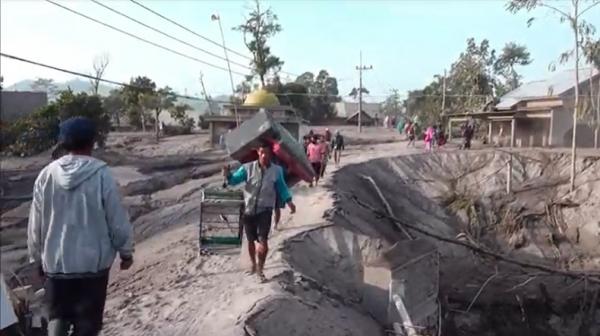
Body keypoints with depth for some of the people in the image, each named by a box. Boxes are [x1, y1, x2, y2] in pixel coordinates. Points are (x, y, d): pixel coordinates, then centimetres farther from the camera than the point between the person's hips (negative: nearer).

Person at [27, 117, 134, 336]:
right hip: (93, 262, -3)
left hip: (55, 263, 3)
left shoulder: (46, 175, -5)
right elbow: (118, 221, -11)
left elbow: (35, 224, 2)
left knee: (57, 316, 20)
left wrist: (37, 258, 16)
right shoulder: (101, 175, -15)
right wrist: (126, 251, 4)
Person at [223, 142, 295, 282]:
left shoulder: (277, 170, -3)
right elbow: (234, 180, -9)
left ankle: (260, 269, 10)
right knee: (251, 240, 15)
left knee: (263, 241, -13)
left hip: (265, 210, -1)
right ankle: (254, 265, 41)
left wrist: (289, 202, -5)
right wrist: (228, 175, -31)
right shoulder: (248, 168, -5)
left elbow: (282, 188, 6)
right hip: (249, 209, 1)